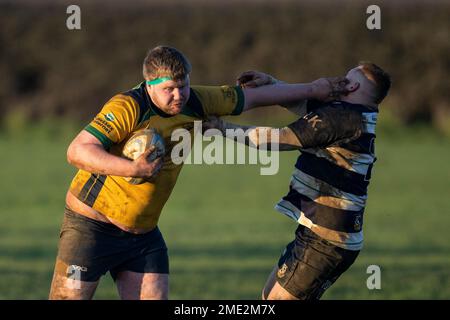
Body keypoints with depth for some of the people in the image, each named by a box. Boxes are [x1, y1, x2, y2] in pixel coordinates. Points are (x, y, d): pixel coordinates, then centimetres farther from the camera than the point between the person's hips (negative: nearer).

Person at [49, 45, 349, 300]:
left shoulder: (194, 102, -2)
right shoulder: (127, 107, -22)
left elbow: (252, 96, 12)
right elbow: (77, 151, -28)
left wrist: (311, 89, 18)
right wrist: (132, 168, -40)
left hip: (143, 234, 6)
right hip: (92, 226, -6)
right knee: (70, 297, -9)